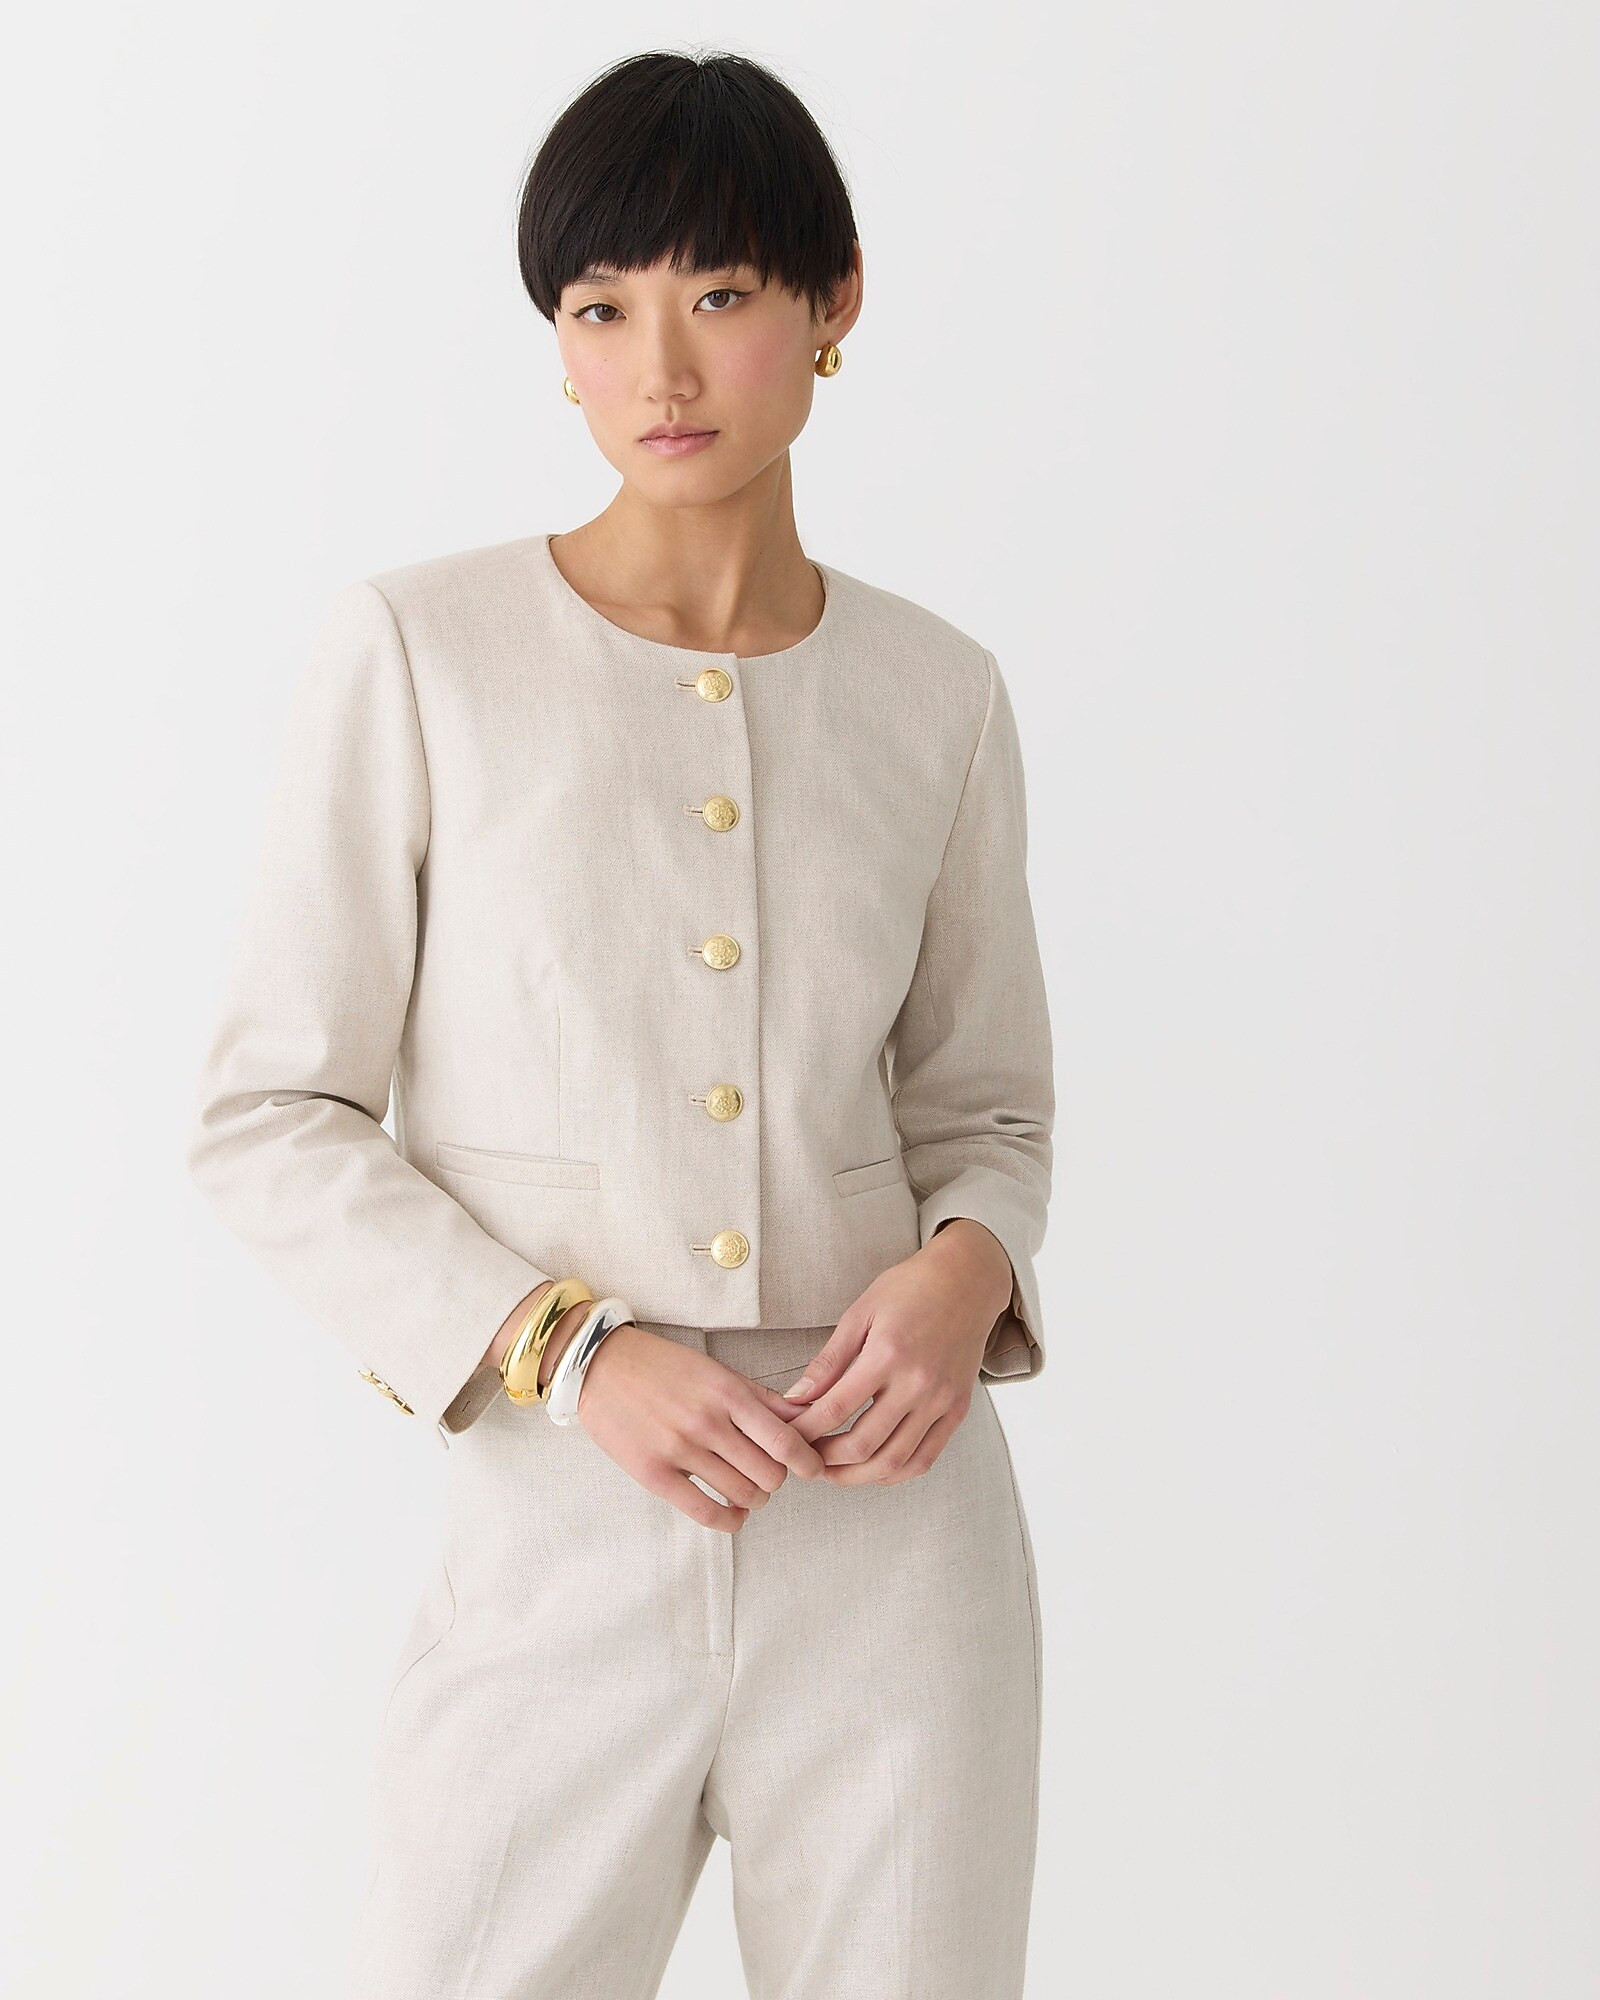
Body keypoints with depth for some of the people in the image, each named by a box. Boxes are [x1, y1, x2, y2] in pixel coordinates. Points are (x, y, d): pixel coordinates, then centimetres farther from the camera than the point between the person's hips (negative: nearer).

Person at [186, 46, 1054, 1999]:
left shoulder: (935, 695, 5)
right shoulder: (415, 650, -4)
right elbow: (270, 1123, -3)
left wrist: (963, 1274, -7)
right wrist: (562, 1347, -15)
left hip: (896, 1539, 2)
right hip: (555, 1553, -2)